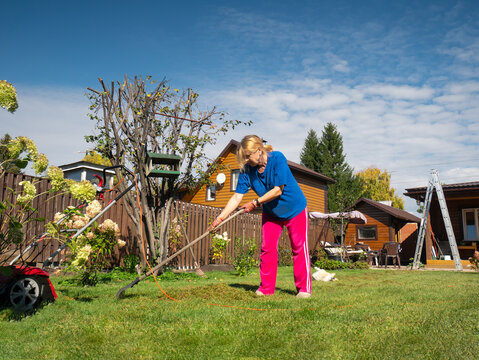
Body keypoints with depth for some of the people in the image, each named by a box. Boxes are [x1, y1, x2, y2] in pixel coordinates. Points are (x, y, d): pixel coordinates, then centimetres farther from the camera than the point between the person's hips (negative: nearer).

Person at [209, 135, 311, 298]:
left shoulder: (277, 159, -27)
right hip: (271, 212, 4)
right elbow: (237, 197, -17)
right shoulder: (246, 169, -15)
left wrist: (256, 202, -25)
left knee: (299, 247, 0)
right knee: (267, 248, 0)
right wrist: (220, 218, -25)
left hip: (294, 208, -4)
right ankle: (266, 288, 11)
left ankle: (304, 288, 10)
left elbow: (278, 190, -28)